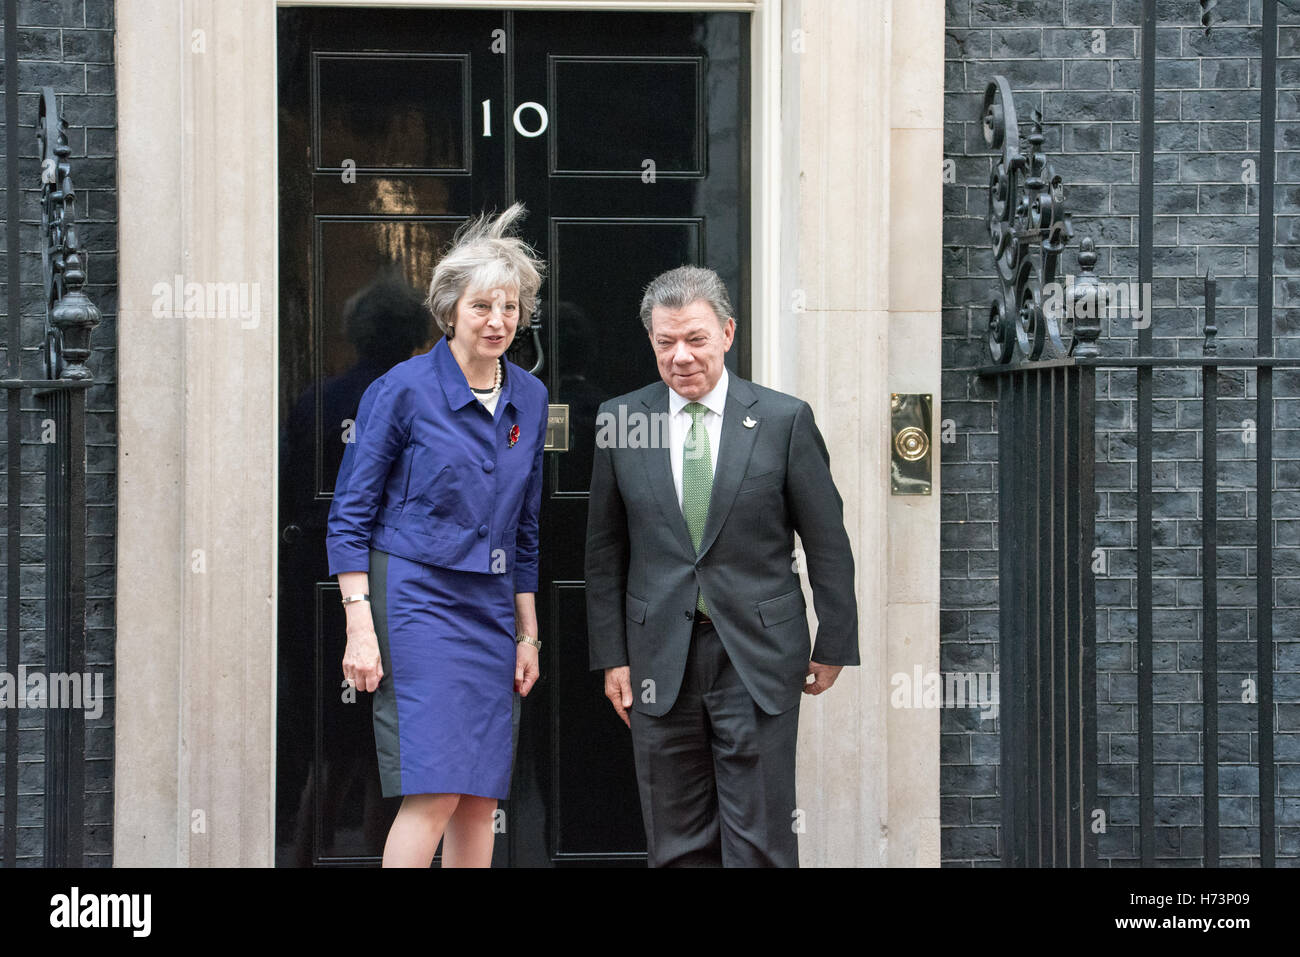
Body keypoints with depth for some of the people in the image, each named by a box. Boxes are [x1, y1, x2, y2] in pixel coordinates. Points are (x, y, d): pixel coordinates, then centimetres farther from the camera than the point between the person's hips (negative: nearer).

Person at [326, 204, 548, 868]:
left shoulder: (528, 398, 9)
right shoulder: (403, 389, -7)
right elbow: (349, 514, -6)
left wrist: (527, 633, 16)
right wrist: (360, 626, -13)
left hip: (490, 608, 6)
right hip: (415, 597, -6)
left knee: (481, 797, 4)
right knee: (434, 792, -14)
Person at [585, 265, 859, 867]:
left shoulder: (785, 419, -1)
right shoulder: (619, 420, 4)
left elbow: (827, 541, 3)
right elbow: (605, 551, 8)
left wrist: (835, 644, 4)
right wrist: (612, 657, 5)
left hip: (759, 658, -2)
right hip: (661, 657, 2)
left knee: (759, 843, -1)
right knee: (676, 844, 7)